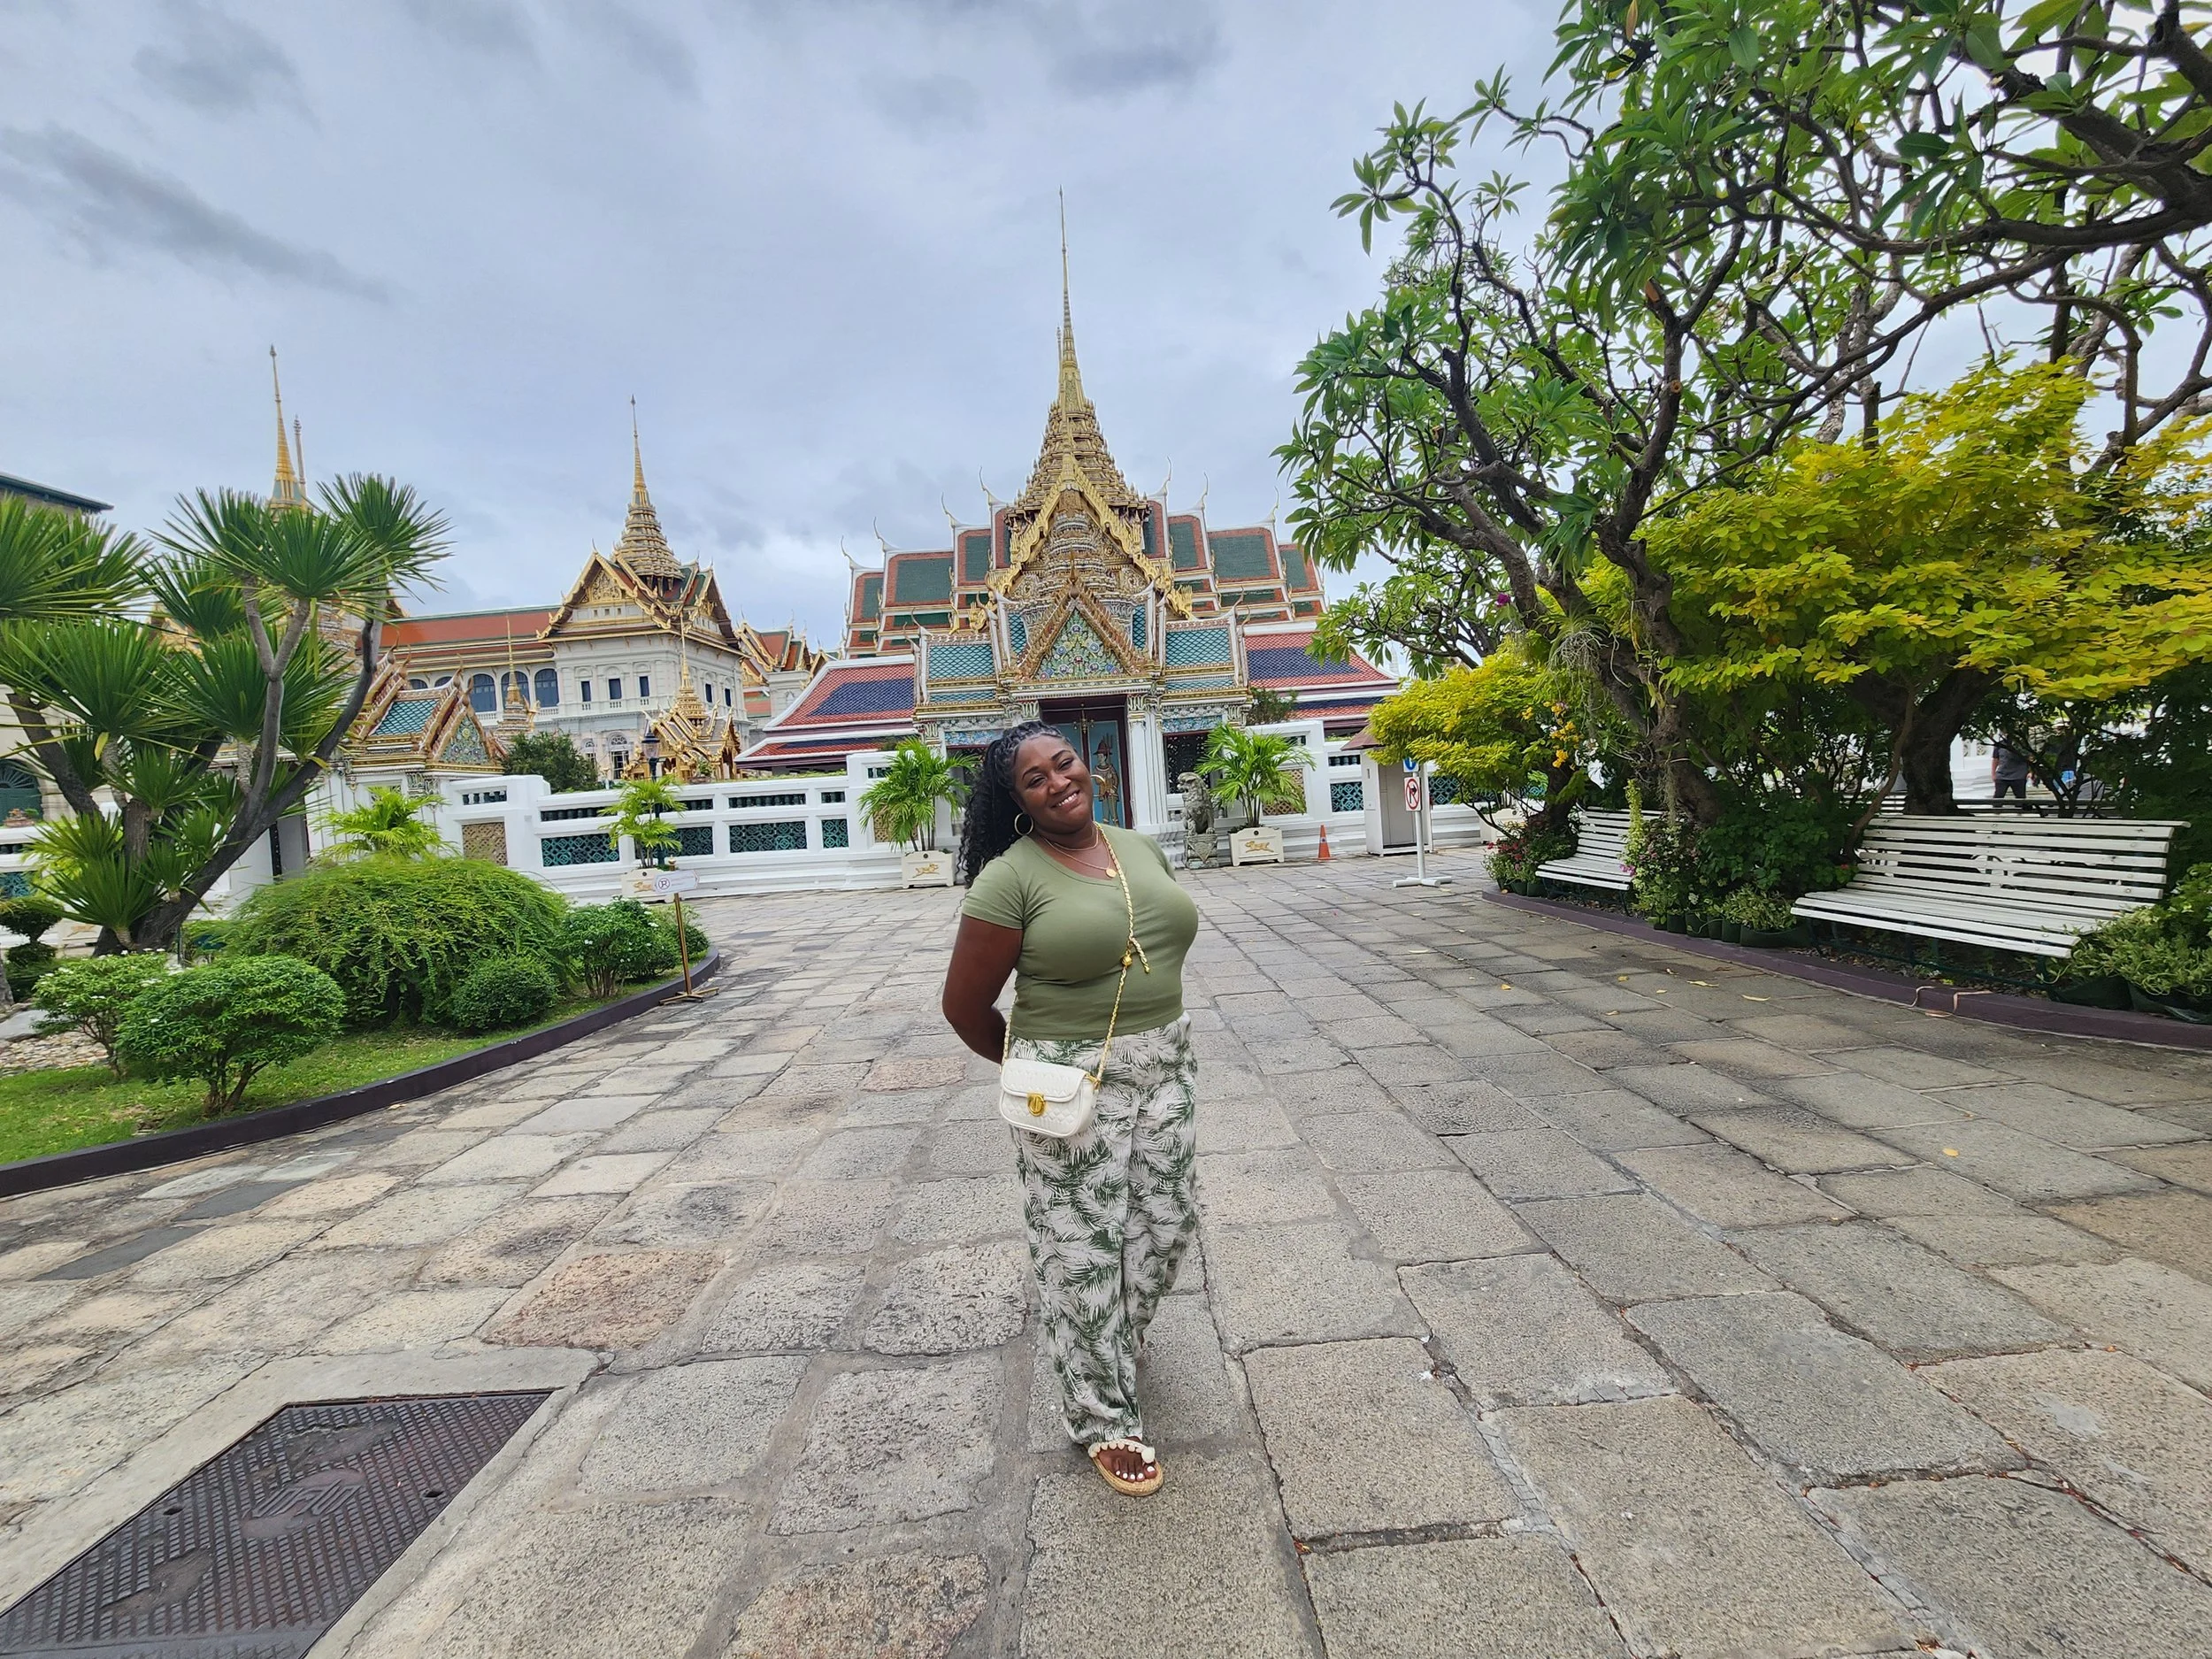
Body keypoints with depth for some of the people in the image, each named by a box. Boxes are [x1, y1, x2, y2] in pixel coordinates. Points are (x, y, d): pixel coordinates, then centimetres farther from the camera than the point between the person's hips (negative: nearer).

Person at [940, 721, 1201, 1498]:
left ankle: (1116, 1338, 49)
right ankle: (1104, 1419, 30)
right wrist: (1030, 1065, 4)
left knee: (1166, 1226, 19)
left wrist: (1154, 1037, 16)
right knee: (1082, 1252, 7)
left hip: (1165, 1067, 7)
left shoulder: (1140, 849, 5)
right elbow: (964, 1004, -9)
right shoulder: (1011, 877, -15)